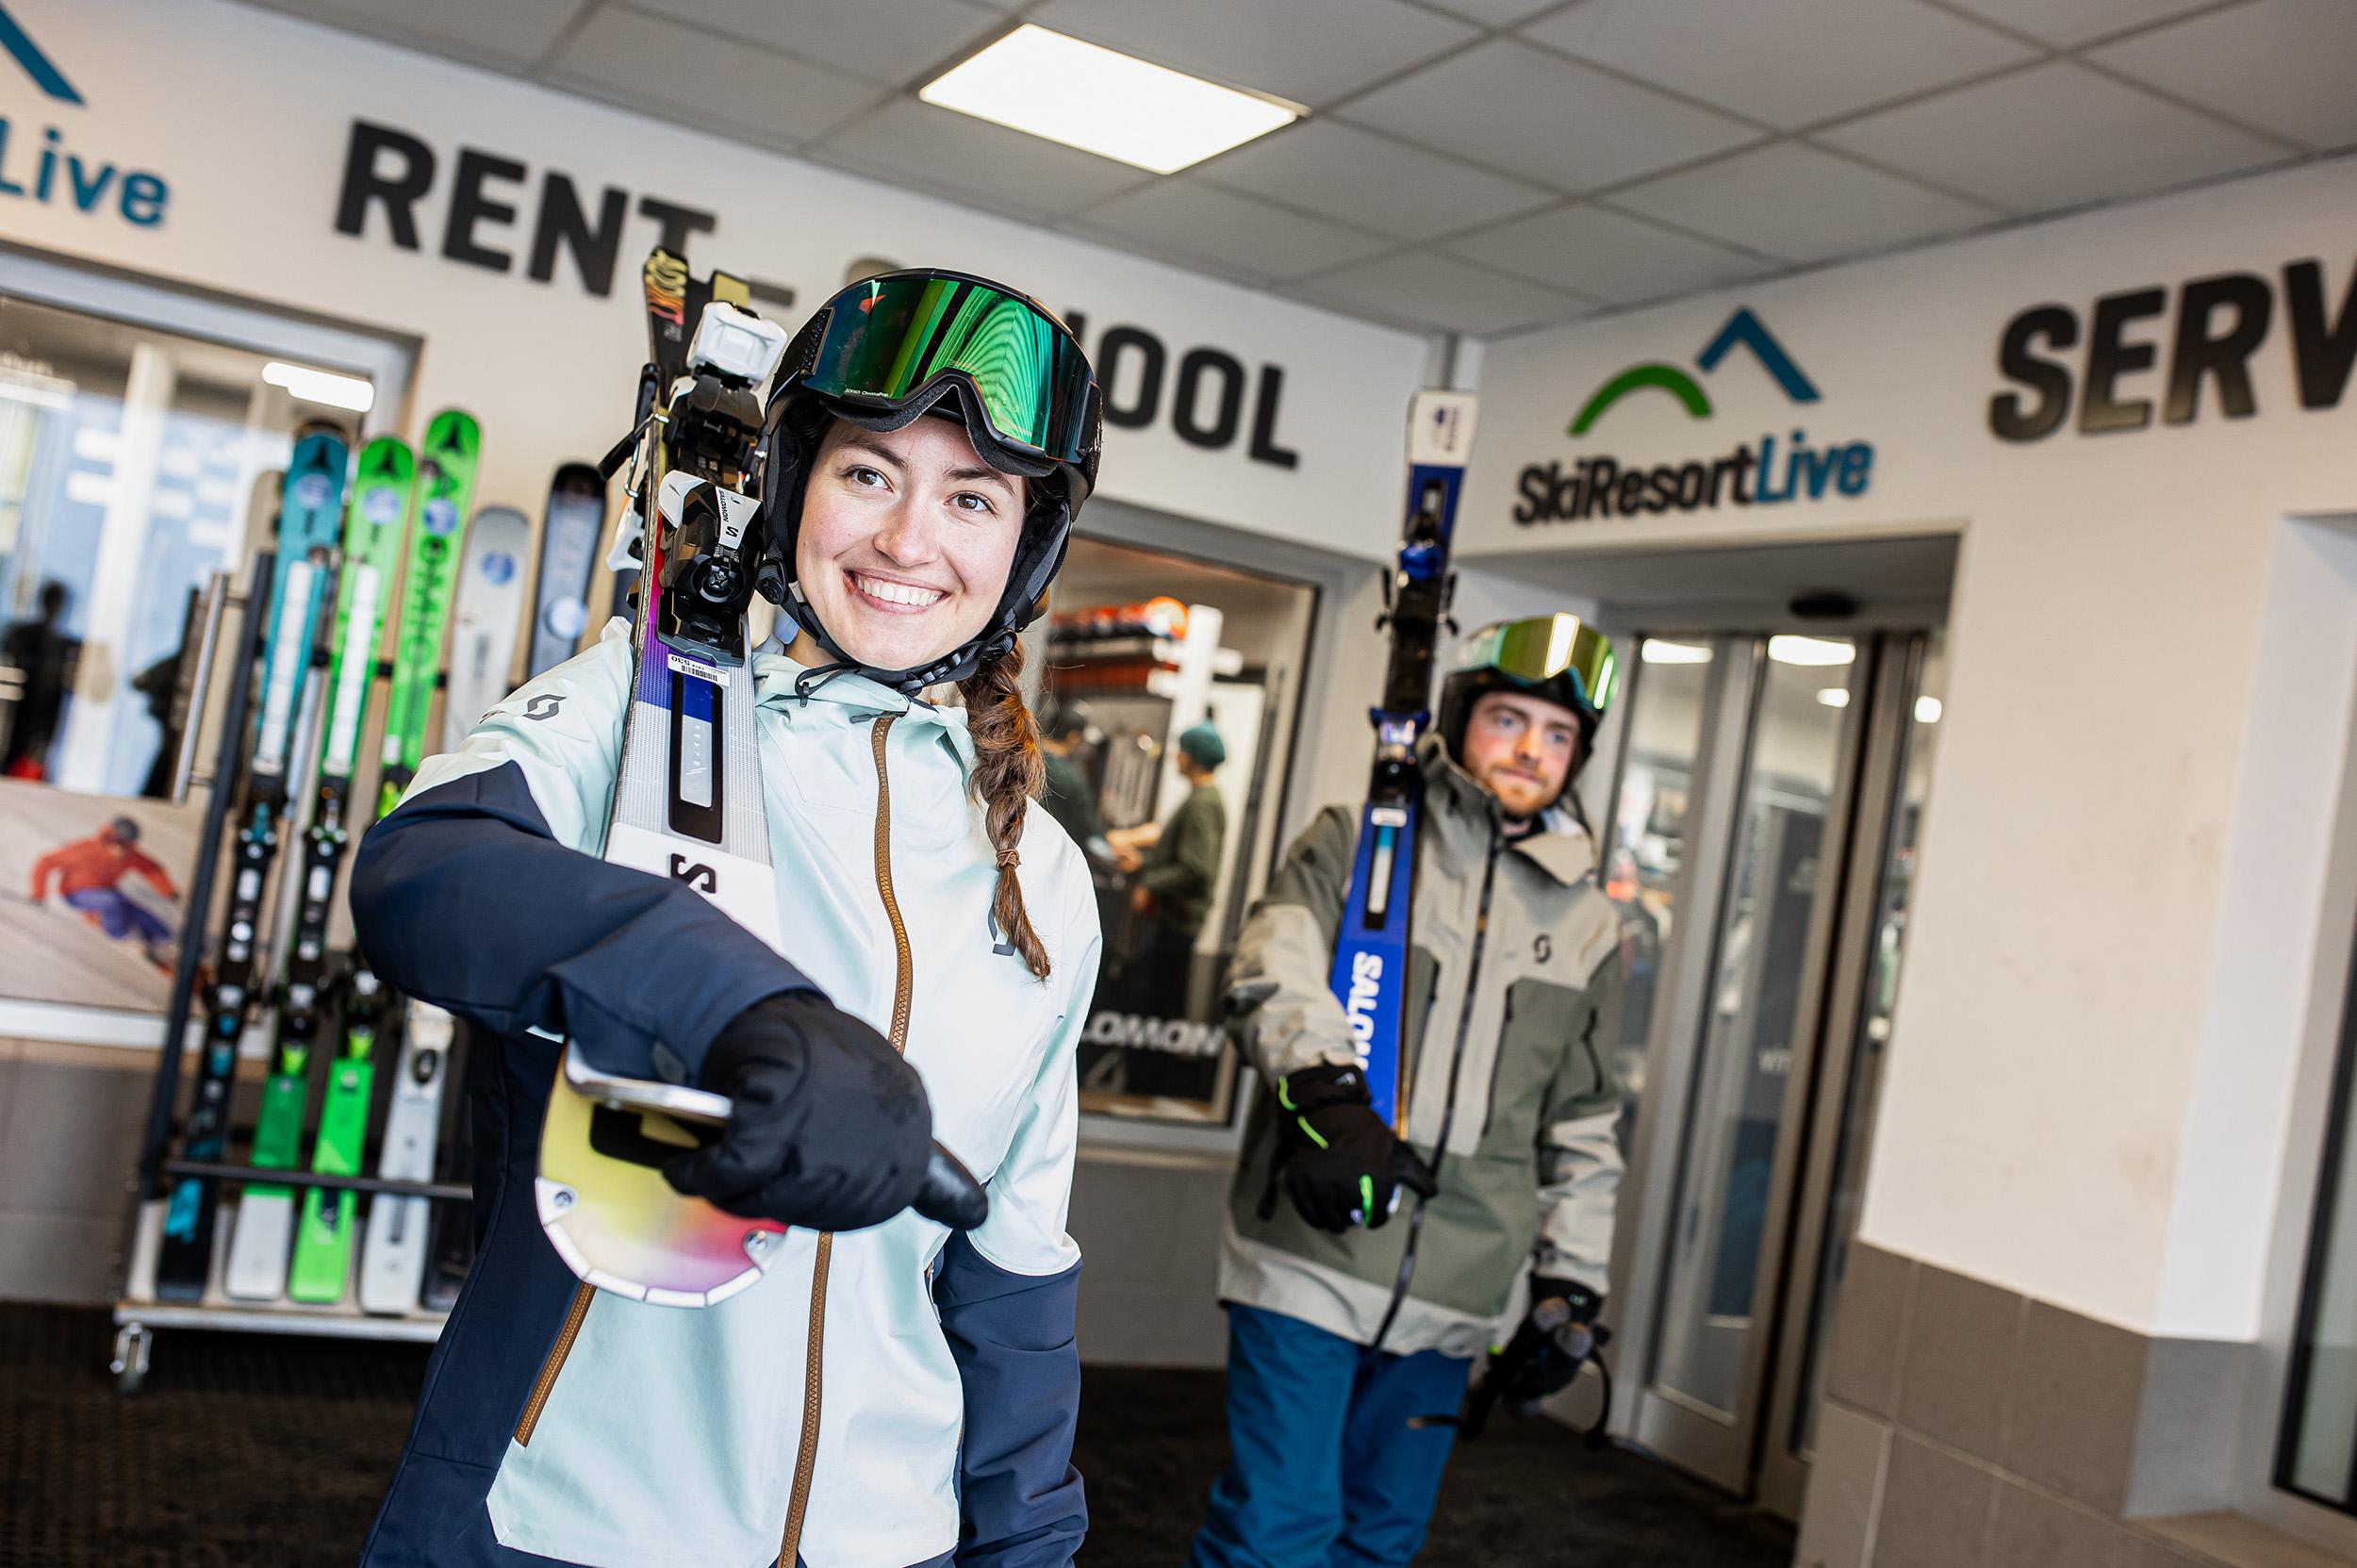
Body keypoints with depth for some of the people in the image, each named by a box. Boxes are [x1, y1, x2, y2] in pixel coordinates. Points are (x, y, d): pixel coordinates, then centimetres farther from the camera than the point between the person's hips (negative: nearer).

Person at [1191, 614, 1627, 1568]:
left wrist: (1572, 1282, 13)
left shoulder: (1588, 925, 15)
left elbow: (1583, 1129, 19)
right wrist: (1326, 1090, -30)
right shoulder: (1355, 842, 5)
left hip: (1453, 1293, 4)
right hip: (1310, 1257, -4)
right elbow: (1277, 970, -13)